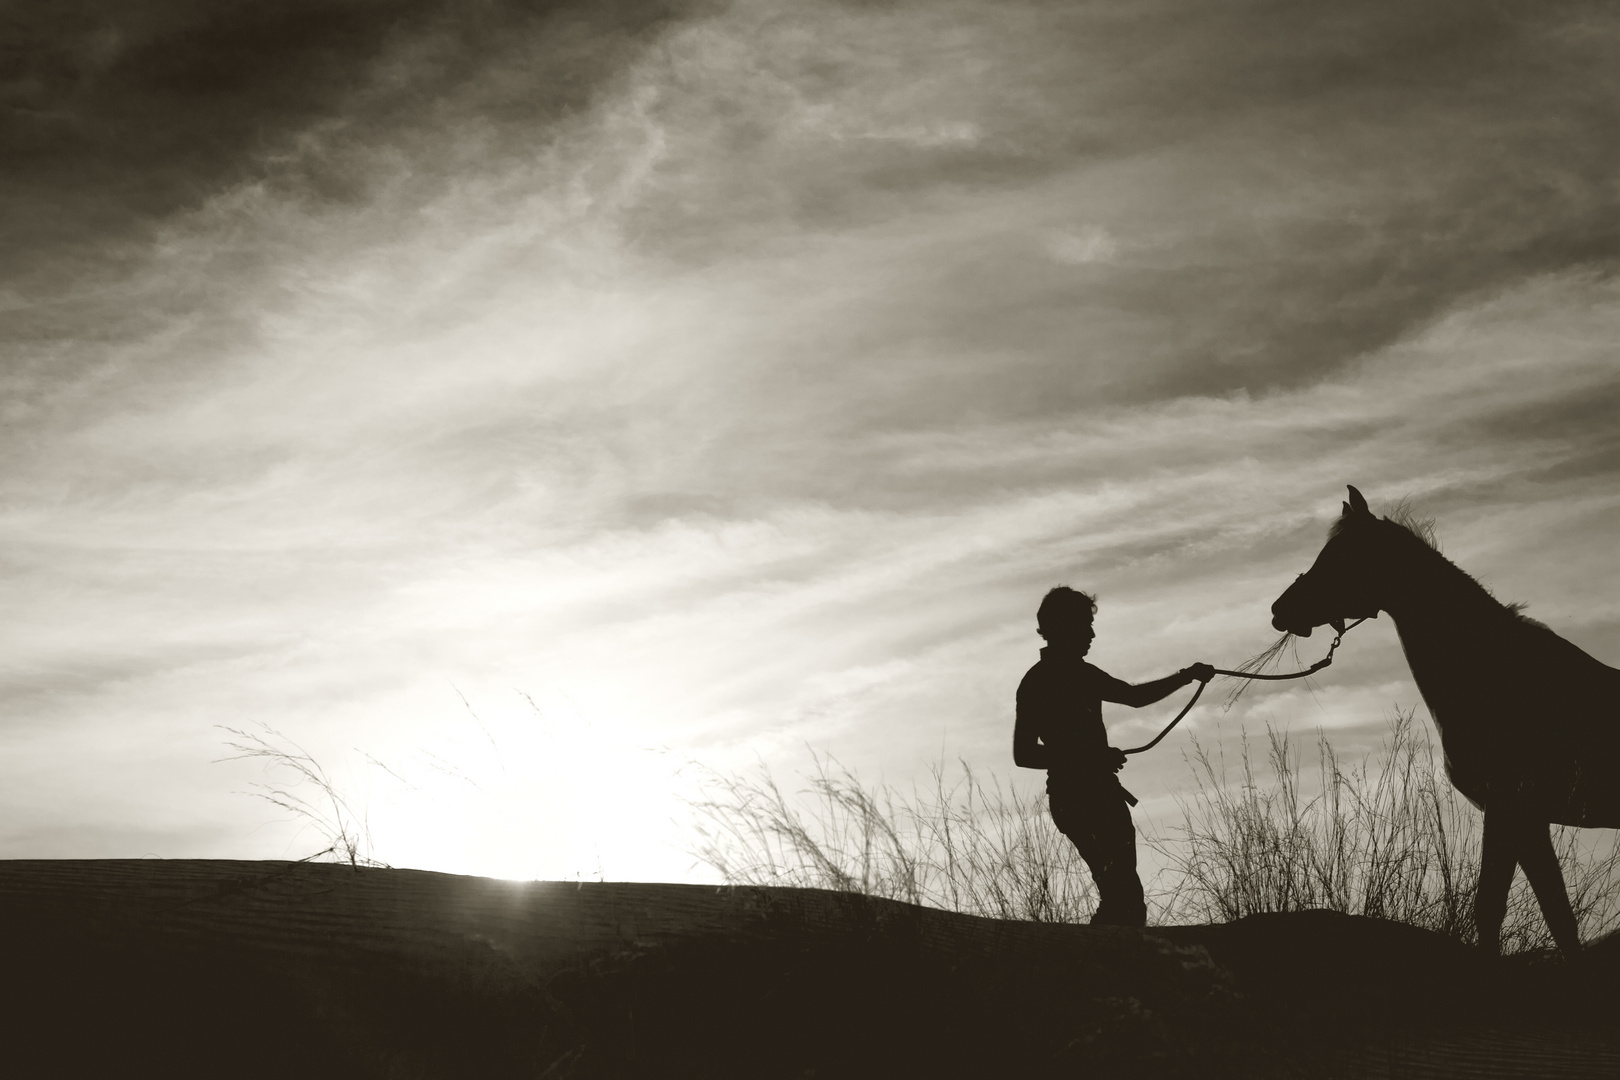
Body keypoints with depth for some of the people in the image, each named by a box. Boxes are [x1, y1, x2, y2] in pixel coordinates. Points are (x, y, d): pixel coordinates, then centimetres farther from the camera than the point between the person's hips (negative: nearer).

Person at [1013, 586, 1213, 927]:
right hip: (1074, 798, -9)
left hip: (1104, 792, 9)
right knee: (1122, 892, -13)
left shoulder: (1082, 673, 15)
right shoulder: (1036, 683, -9)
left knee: (1123, 891, 7)